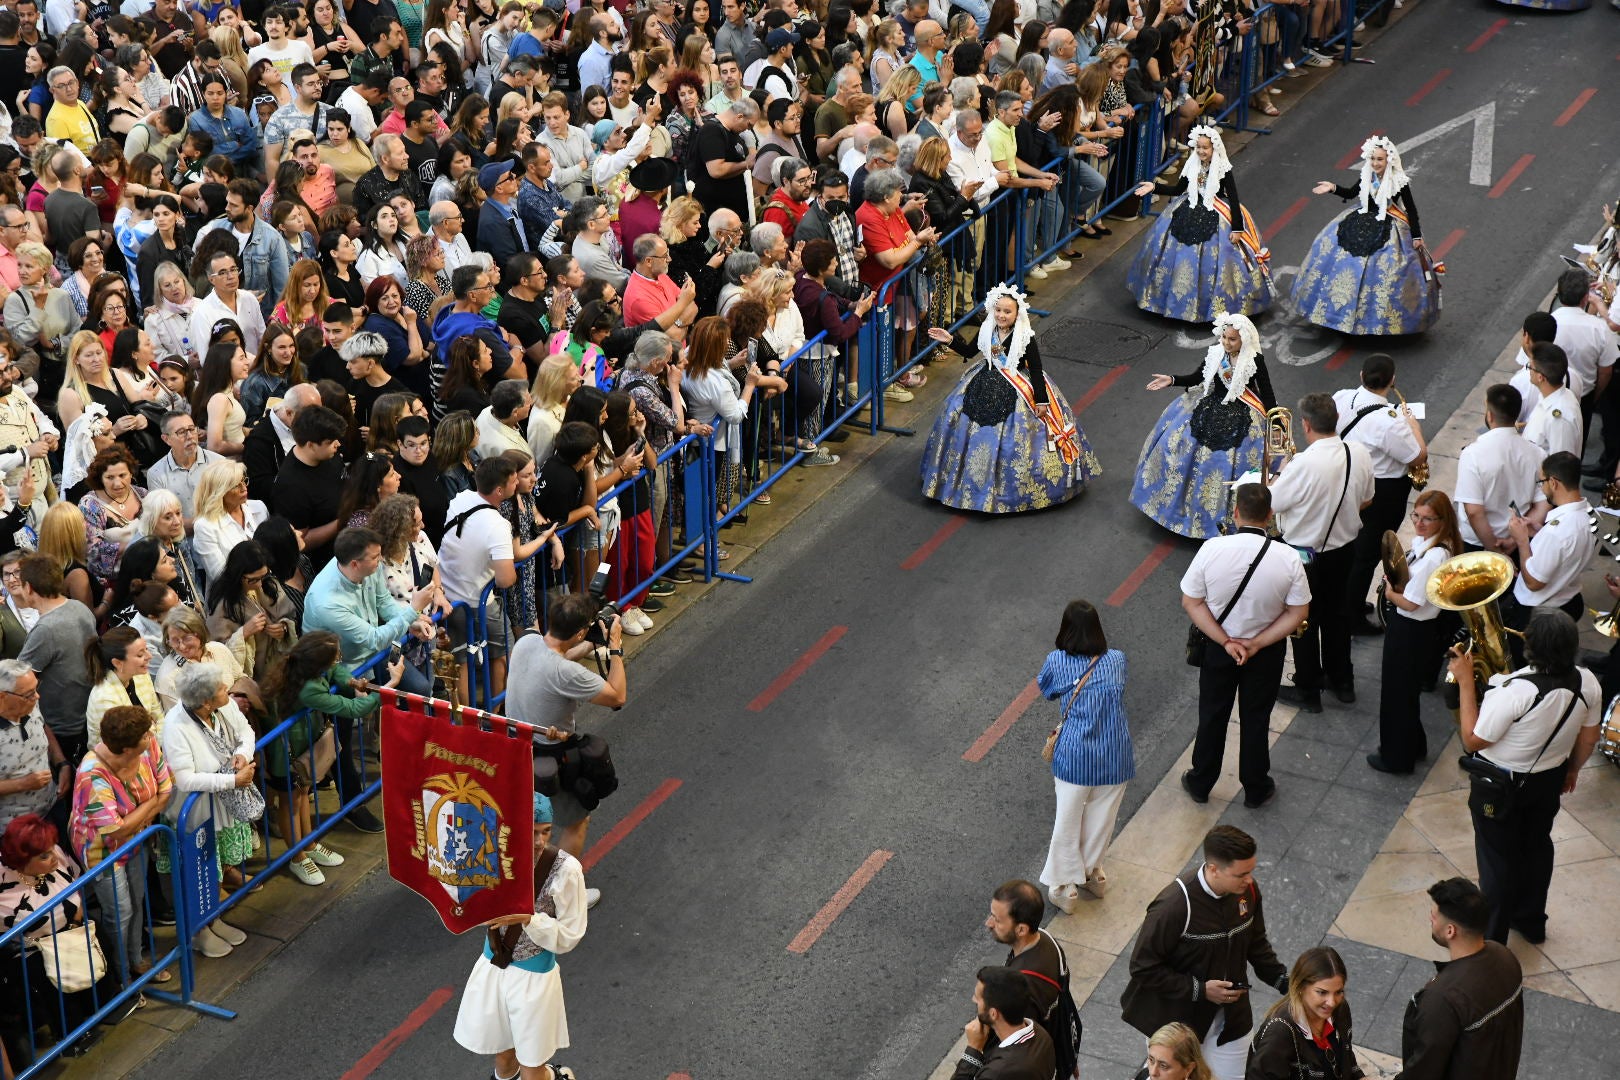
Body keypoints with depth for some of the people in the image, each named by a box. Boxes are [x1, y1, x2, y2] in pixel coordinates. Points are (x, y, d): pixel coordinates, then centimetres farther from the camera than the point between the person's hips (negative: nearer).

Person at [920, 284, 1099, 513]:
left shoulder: (1025, 339, -16)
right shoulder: (987, 330, -2)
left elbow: (1036, 370, -12)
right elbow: (970, 351, 14)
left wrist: (1041, 400, -13)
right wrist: (950, 340, 0)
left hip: (1017, 391, -6)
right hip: (986, 384, 6)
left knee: (1015, 434, -10)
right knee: (957, 413, 5)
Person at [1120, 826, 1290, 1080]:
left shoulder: (1248, 891, -12)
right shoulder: (1174, 906, -31)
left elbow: (1256, 943, 7)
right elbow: (1143, 968, -22)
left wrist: (1283, 980, -7)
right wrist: (1199, 990, -24)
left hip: (1228, 1017, 5)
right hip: (1176, 1018, -5)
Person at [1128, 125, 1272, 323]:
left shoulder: (1223, 170, -12)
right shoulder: (1192, 166, 2)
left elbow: (1233, 200, -11)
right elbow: (1178, 189, 14)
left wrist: (1237, 229, -15)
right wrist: (1154, 187, 3)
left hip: (1215, 219, -5)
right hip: (1189, 215, 5)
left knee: (1212, 259, -7)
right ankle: (1178, 294, 19)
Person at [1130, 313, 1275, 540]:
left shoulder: (1255, 360, -17)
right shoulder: (1215, 353, -6)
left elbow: (1267, 393, -10)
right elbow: (1198, 377, 9)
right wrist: (1172, 381, -2)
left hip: (1240, 419, -5)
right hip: (1212, 408, 5)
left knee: (1229, 461, -9)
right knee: (1177, 443, 2)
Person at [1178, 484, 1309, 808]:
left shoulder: (1212, 549, -22)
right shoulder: (1288, 558, -21)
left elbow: (1191, 602, -16)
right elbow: (1297, 612, -15)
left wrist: (1226, 641, -14)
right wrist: (1257, 644, -14)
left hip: (1218, 648, 0)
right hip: (1266, 654, 0)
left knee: (1212, 717, 20)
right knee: (1255, 720, 19)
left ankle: (1200, 783, 37)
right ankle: (1255, 790, 35)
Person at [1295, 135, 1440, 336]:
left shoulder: (1400, 183, -17)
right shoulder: (1368, 177, -3)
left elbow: (1411, 210, -9)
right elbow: (1351, 193, 15)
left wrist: (1417, 236, -8)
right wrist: (1333, 188, -1)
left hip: (1389, 231, -6)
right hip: (1363, 224, 6)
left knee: (1386, 271, -11)